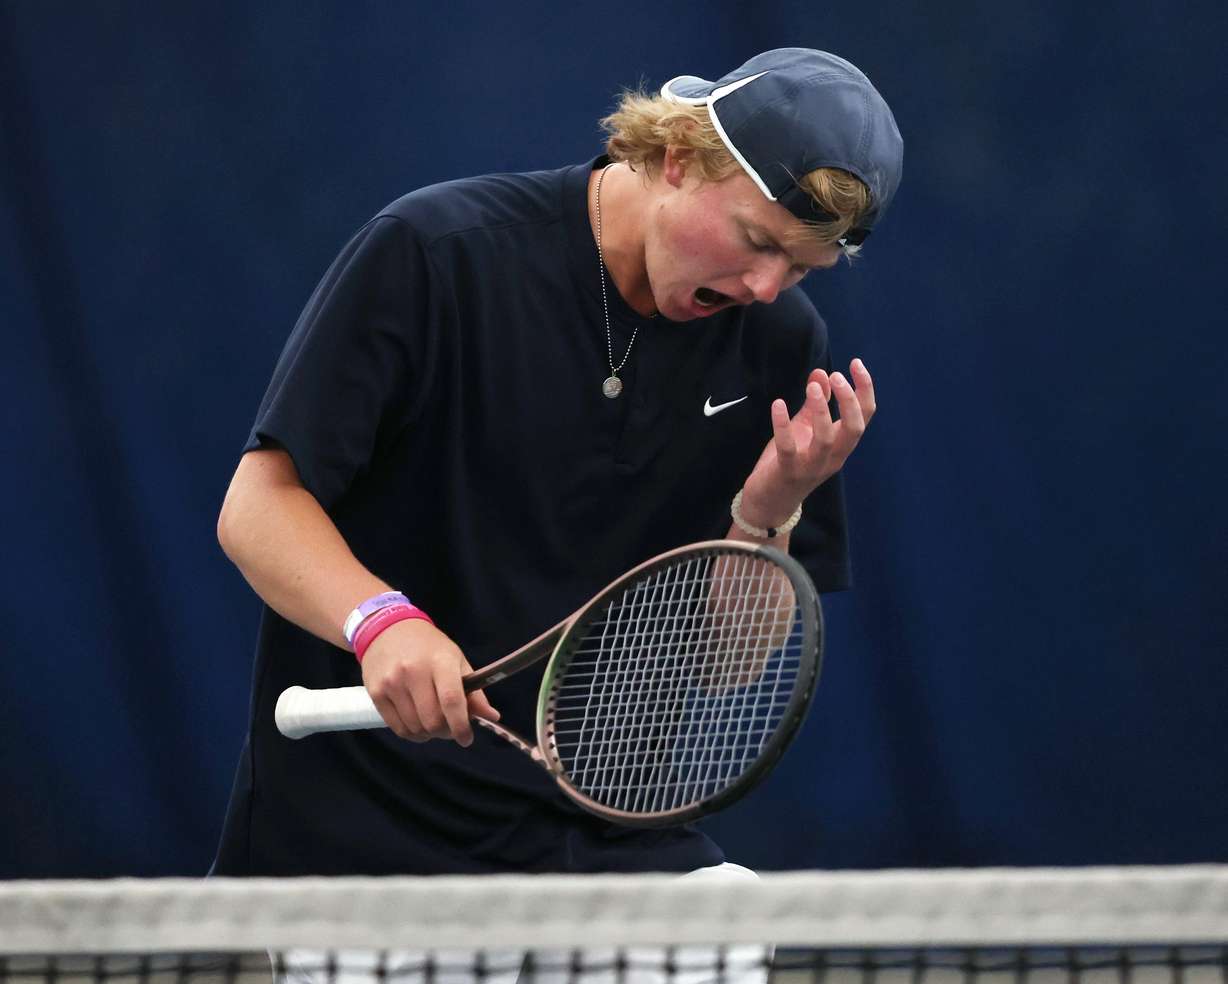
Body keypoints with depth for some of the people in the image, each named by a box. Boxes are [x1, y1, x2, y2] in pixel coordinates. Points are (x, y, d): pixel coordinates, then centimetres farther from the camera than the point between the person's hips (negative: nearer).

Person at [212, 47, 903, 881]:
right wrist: (380, 620, -28)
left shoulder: (779, 344, 3)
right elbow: (256, 508, -10)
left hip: (609, 840, 4)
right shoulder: (431, 253, -9)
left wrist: (769, 513, -13)